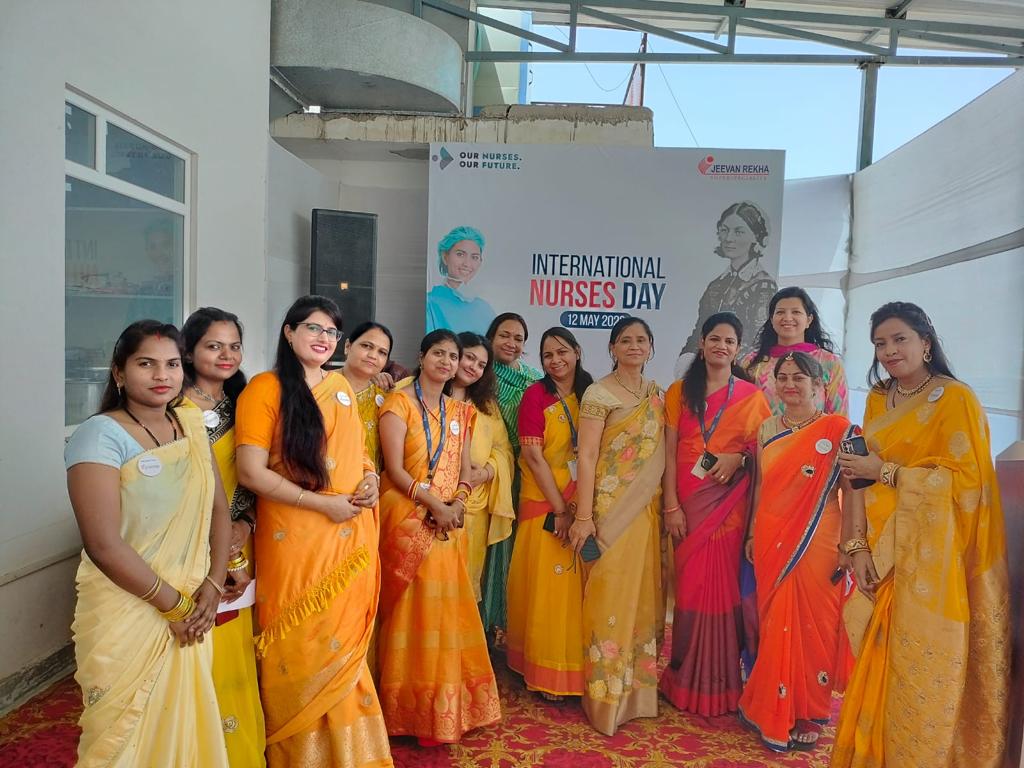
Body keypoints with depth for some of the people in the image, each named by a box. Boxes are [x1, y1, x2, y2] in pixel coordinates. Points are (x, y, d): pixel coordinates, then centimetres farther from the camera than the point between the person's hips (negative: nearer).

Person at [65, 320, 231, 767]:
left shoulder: (191, 424, 5)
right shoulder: (100, 434, -14)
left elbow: (219, 510, 7)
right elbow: (104, 545, -19)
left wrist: (213, 585, -6)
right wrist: (174, 603, -13)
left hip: (193, 611, 5)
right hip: (127, 614, -5)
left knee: (188, 728, 18)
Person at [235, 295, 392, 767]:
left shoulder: (341, 386, 11)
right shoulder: (265, 388, -8)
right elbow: (251, 472, -14)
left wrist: (370, 478, 0)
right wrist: (323, 503, -16)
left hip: (351, 537, 5)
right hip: (296, 538, -5)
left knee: (344, 644, 15)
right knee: (301, 649, 7)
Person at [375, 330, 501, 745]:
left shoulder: (461, 411, 13)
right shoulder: (399, 403, -5)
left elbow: (465, 469, 10)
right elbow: (395, 469, -12)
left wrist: (458, 503, -9)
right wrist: (435, 505, -17)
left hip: (450, 523, 5)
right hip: (408, 520, -5)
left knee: (448, 610, 9)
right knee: (411, 611, 1)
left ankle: (446, 705, 23)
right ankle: (409, 708, 15)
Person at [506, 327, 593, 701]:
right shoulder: (536, 395, -7)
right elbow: (533, 456, -12)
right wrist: (560, 509, -14)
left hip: (582, 505, 4)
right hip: (545, 505, -4)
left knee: (577, 586, 10)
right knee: (547, 587, 2)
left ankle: (575, 667, 26)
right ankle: (547, 672, 17)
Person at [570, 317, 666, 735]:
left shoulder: (656, 394, 11)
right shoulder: (599, 393, -7)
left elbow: (661, 453, 14)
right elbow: (587, 457, -12)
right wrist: (584, 516, -16)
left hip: (647, 508, 6)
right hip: (610, 508, -6)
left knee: (644, 594, 12)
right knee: (610, 596, 0)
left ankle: (637, 688, 27)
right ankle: (606, 695, 15)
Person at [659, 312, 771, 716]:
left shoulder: (752, 396, 5)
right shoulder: (679, 392, 7)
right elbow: (670, 453, 2)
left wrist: (739, 458, -14)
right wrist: (671, 505, -6)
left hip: (729, 502, -1)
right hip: (687, 502, 1)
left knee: (724, 586, 1)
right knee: (690, 587, 6)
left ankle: (720, 682, 18)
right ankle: (687, 681, 21)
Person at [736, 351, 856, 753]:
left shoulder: (837, 429, -7)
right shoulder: (767, 430, 9)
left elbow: (852, 491, -9)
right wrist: (753, 535, 14)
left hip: (817, 541, -4)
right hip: (772, 540, 4)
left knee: (813, 622, 5)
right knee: (776, 623, 11)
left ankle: (808, 714, 24)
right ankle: (775, 711, 28)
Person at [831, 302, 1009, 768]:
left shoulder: (955, 398, -7)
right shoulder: (878, 400, 10)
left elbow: (966, 479, -12)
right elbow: (862, 475, 7)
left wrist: (883, 472, -14)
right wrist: (857, 546, -2)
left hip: (932, 558, -5)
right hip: (882, 555, 5)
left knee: (923, 668, 3)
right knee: (876, 664, 9)